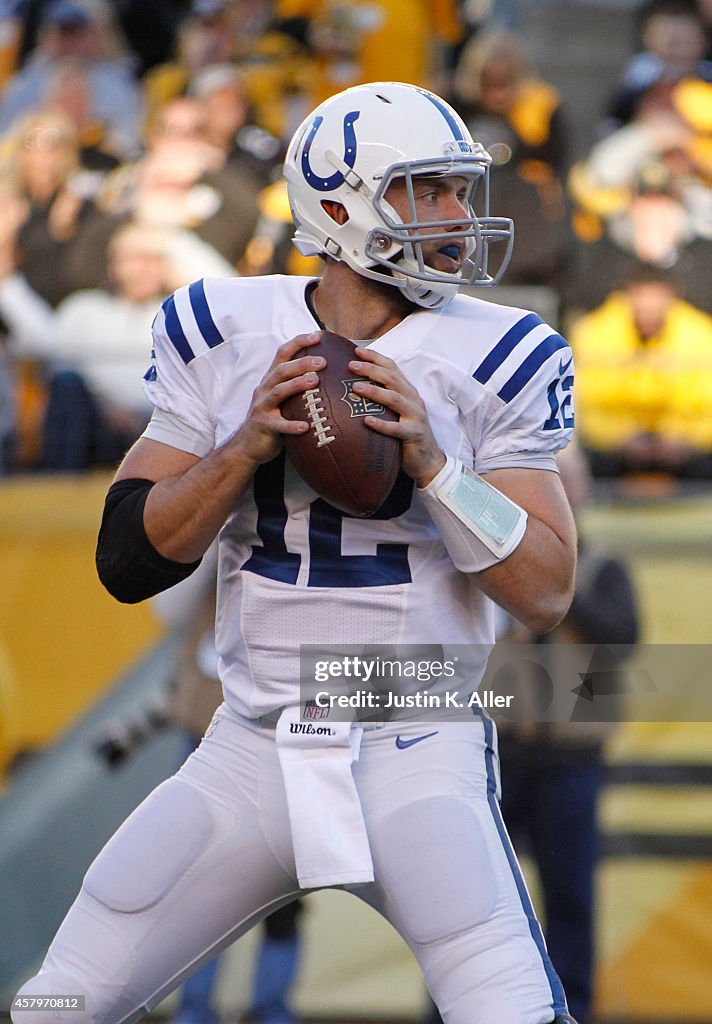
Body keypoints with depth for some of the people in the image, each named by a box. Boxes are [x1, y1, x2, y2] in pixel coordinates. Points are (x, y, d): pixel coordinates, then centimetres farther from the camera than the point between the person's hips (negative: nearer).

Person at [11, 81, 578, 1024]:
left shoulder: (495, 359, -3)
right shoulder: (222, 335, 3)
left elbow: (547, 594, -6)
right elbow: (127, 562, 0)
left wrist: (431, 462, -19)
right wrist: (247, 445, -14)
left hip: (415, 747, -3)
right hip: (253, 752, 3)